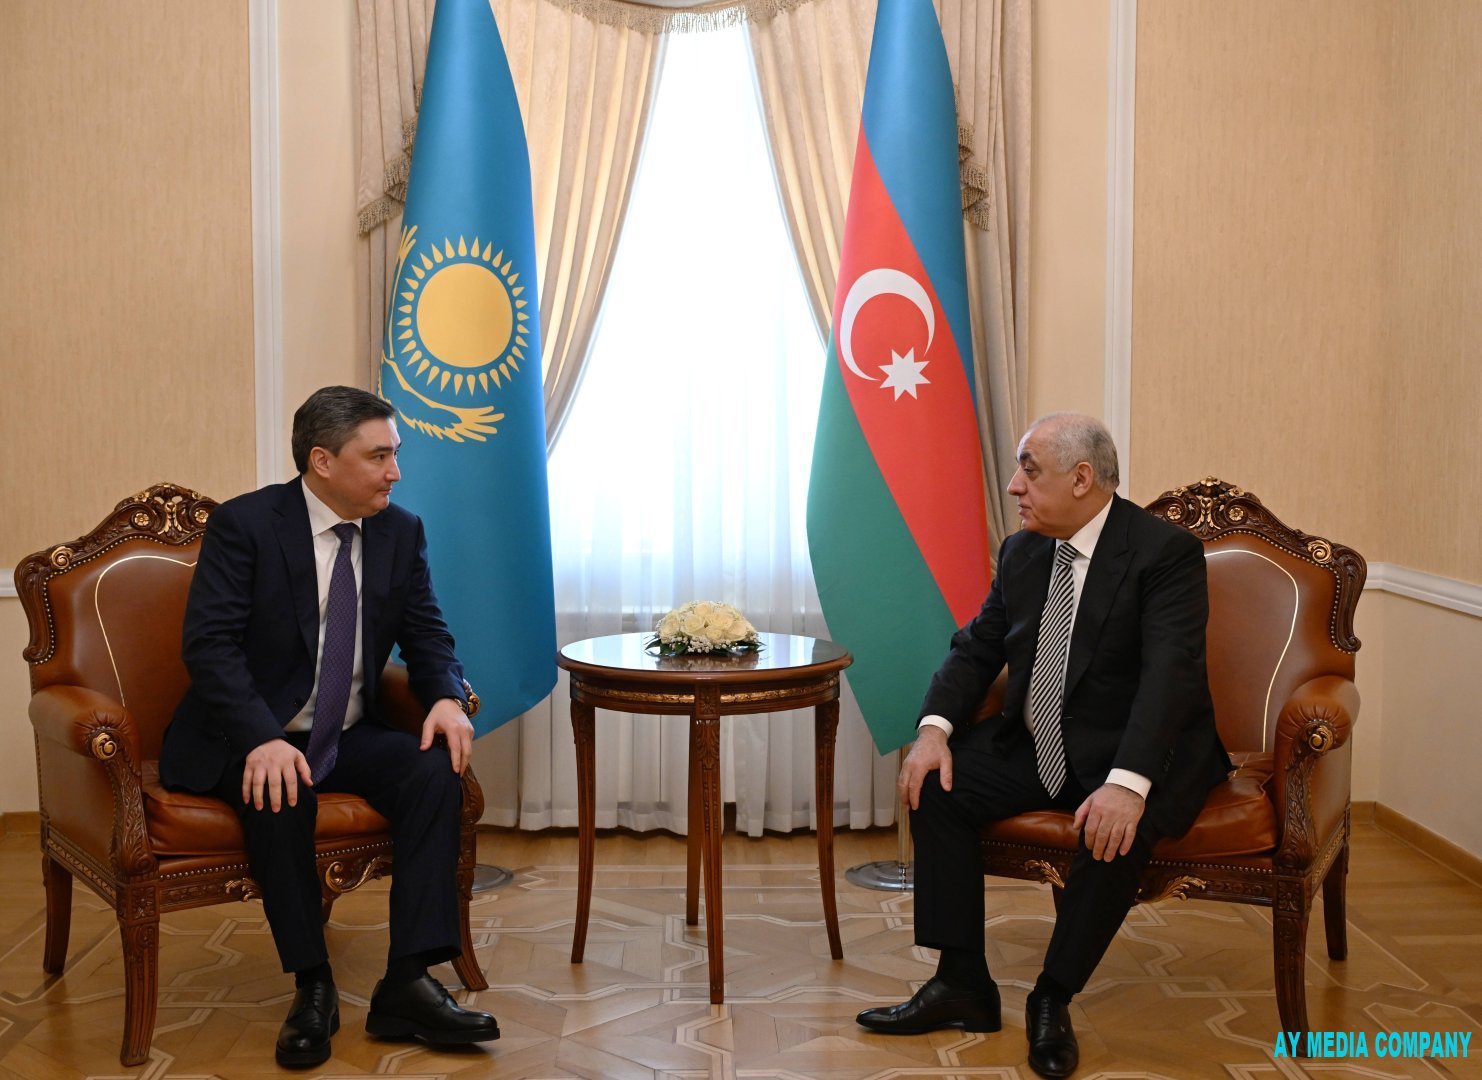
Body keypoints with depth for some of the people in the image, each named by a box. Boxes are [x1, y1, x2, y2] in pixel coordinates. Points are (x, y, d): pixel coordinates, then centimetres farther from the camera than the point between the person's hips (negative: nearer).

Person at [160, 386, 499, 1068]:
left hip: (349, 736, 4)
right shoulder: (244, 524, -11)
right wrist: (262, 740, -34)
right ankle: (312, 987, -17)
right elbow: (209, 644, -19)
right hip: (249, 740, -4)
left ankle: (408, 983, -22)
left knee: (437, 768, -22)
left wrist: (446, 696, -17)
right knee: (281, 794, -35)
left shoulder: (401, 531, 3)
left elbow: (427, 634, 7)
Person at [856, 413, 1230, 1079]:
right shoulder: (1021, 553, 6)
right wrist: (935, 728, -12)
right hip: (1036, 743, 7)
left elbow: (1170, 672, -27)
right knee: (936, 786, -12)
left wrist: (1127, 782, -40)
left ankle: (1053, 1000, -12)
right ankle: (961, 984, -3)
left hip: (1134, 749, -6)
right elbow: (976, 648, 8)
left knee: (1117, 828, -35)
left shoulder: (1165, 551, -16)